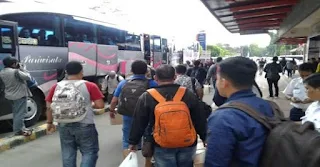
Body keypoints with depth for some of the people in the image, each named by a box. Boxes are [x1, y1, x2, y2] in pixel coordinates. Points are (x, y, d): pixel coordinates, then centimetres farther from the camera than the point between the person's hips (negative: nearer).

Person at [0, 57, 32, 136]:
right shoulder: (16, 71, -23)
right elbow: (28, 77, -18)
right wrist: (21, 68, -8)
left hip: (10, 95, 9)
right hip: (20, 95, -9)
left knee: (16, 113, 17)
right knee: (20, 113, 0)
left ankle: (21, 128, 27)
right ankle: (18, 130, 5)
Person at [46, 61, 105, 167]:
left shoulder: (56, 87, 2)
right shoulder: (90, 86, -9)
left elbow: (49, 107, 5)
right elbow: (100, 105, -10)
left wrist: (49, 122, 18)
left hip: (64, 126, 4)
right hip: (84, 125, -4)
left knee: (68, 153, 17)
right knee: (90, 152, 8)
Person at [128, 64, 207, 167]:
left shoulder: (147, 97, -8)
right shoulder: (188, 94, -4)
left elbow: (138, 123, -1)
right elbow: (200, 120, 2)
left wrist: (133, 142, 10)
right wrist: (204, 138, 14)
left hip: (162, 147, -1)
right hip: (188, 145, 2)